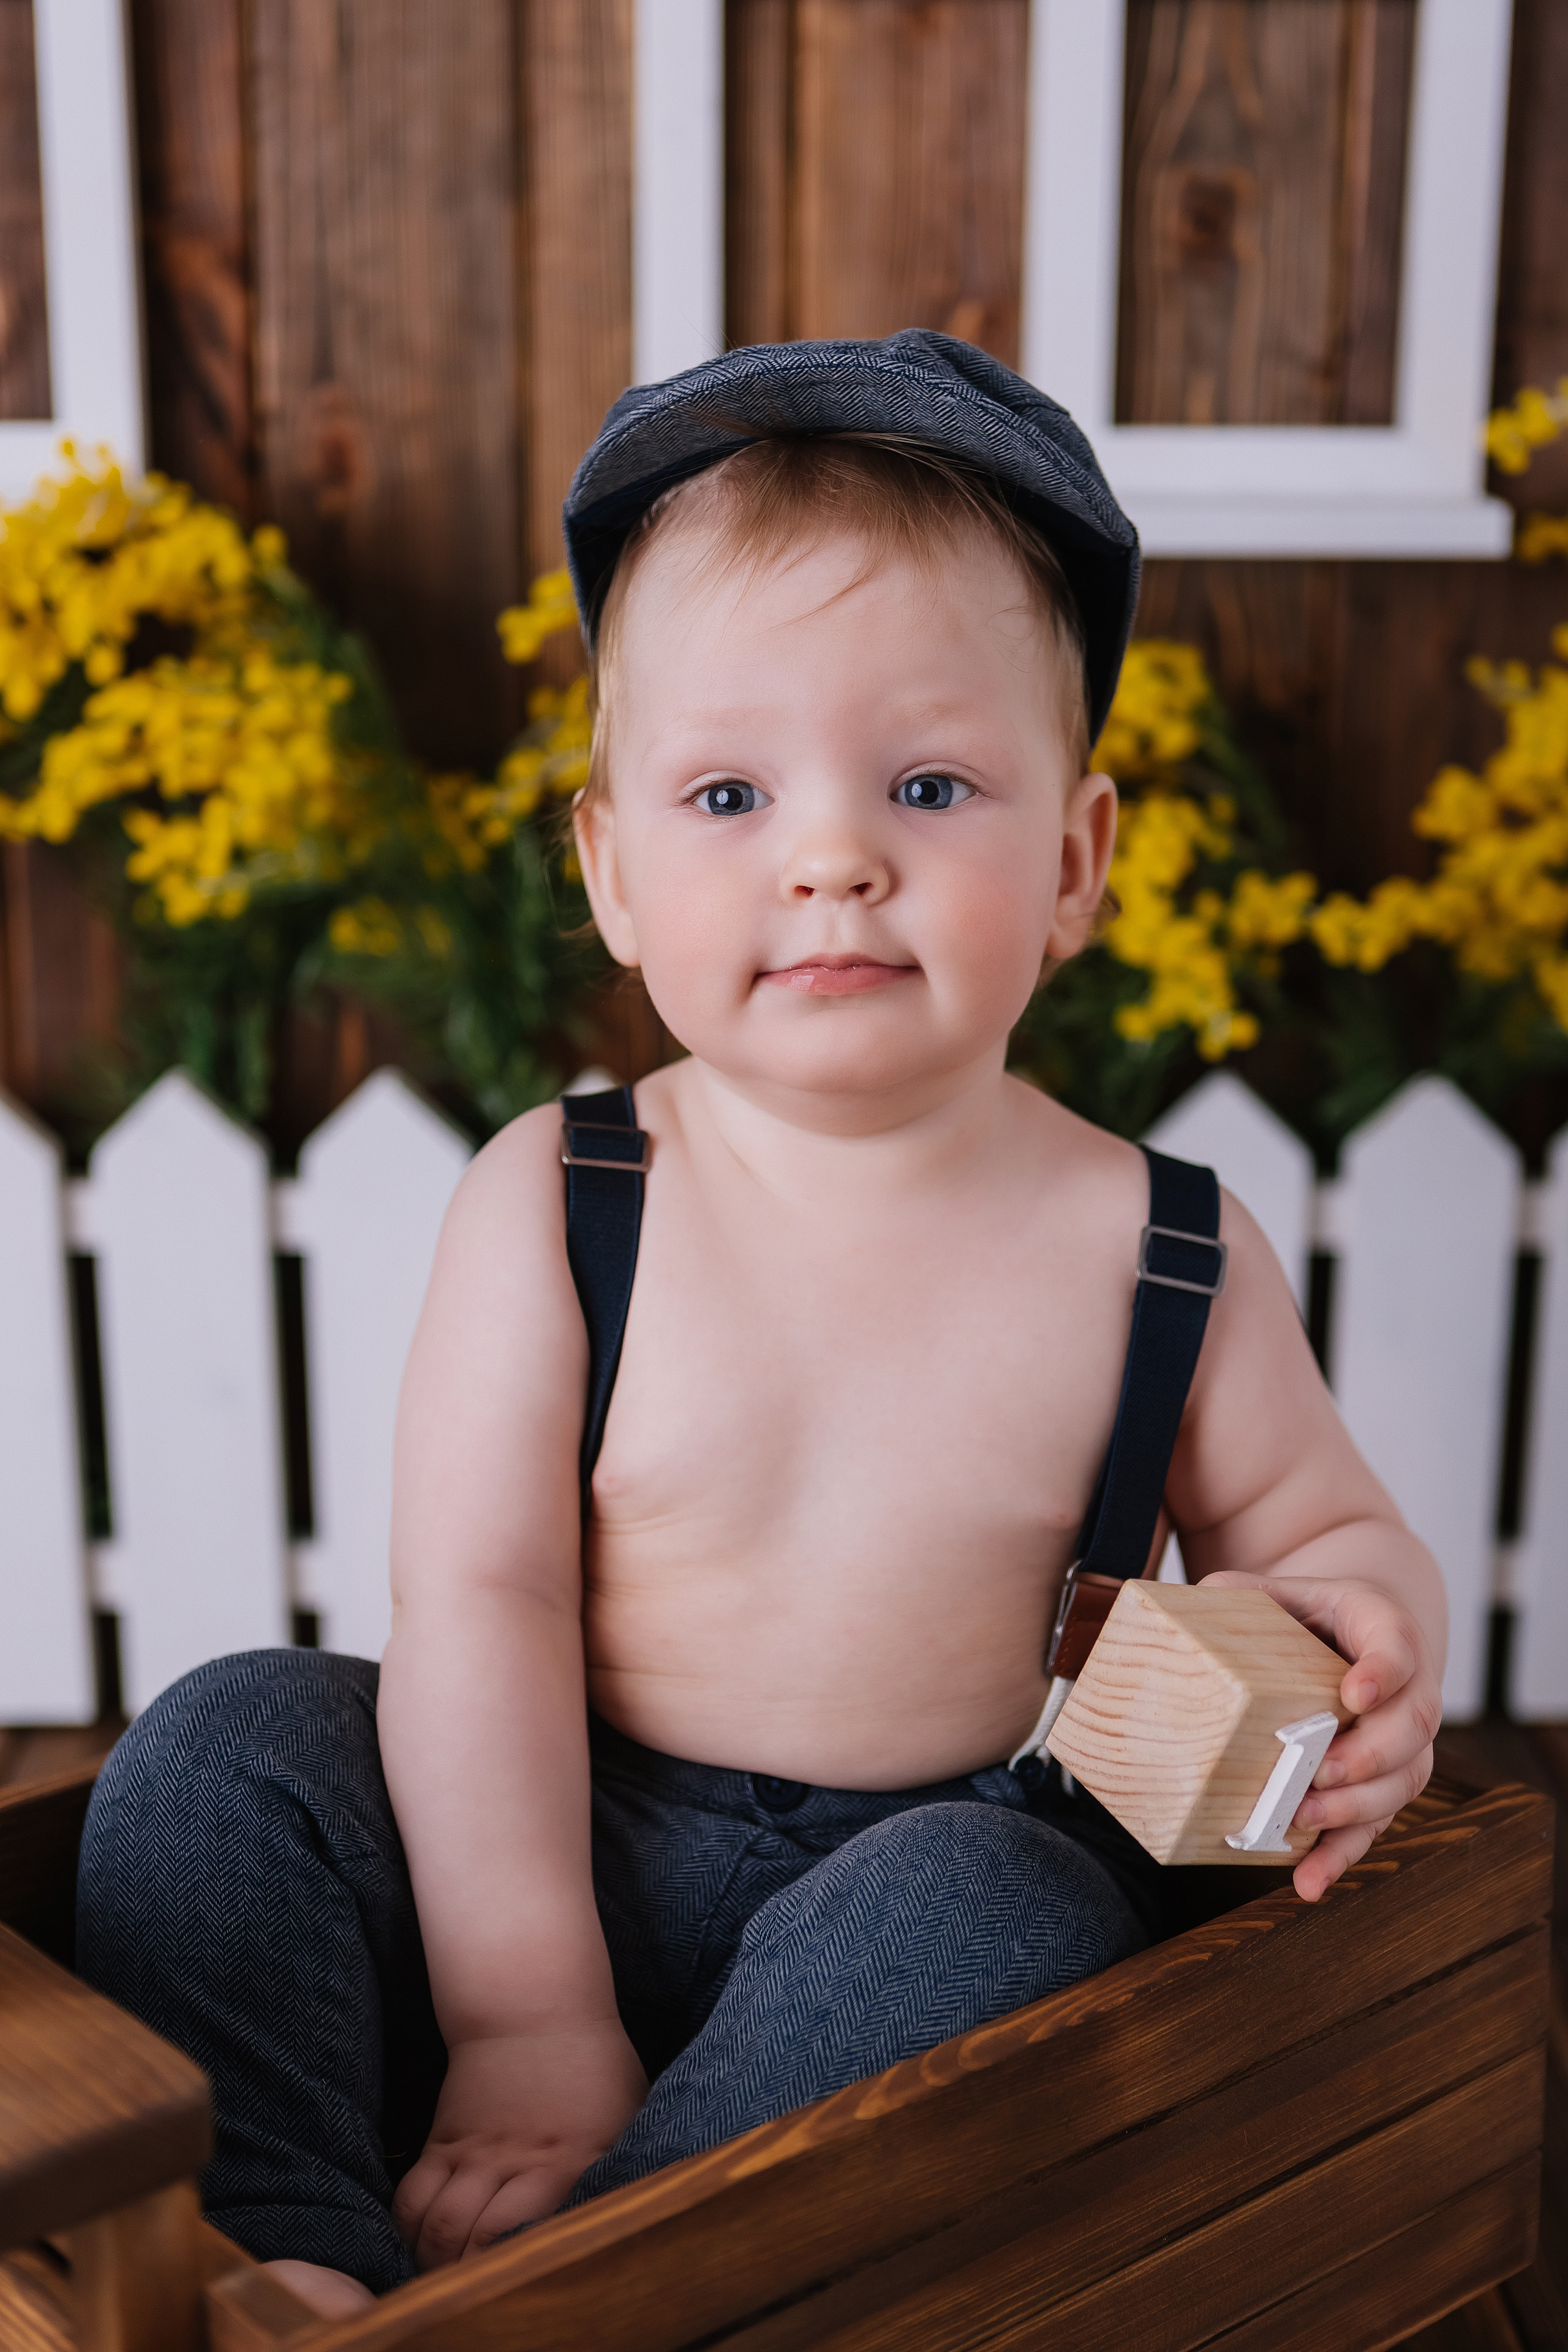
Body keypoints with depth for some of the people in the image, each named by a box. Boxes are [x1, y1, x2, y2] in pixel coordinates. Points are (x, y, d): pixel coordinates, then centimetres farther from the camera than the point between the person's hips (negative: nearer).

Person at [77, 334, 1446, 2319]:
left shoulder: (1159, 1255, -5)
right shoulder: (550, 1205, -7)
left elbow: (1328, 1529, 9)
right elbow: (476, 1594, -12)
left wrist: (1360, 1639, -16)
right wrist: (525, 2010, -17)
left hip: (950, 1863, -1)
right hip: (574, 1859, 1)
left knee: (980, 1908, -33)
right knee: (225, 1745, -16)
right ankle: (278, 2258, -20)